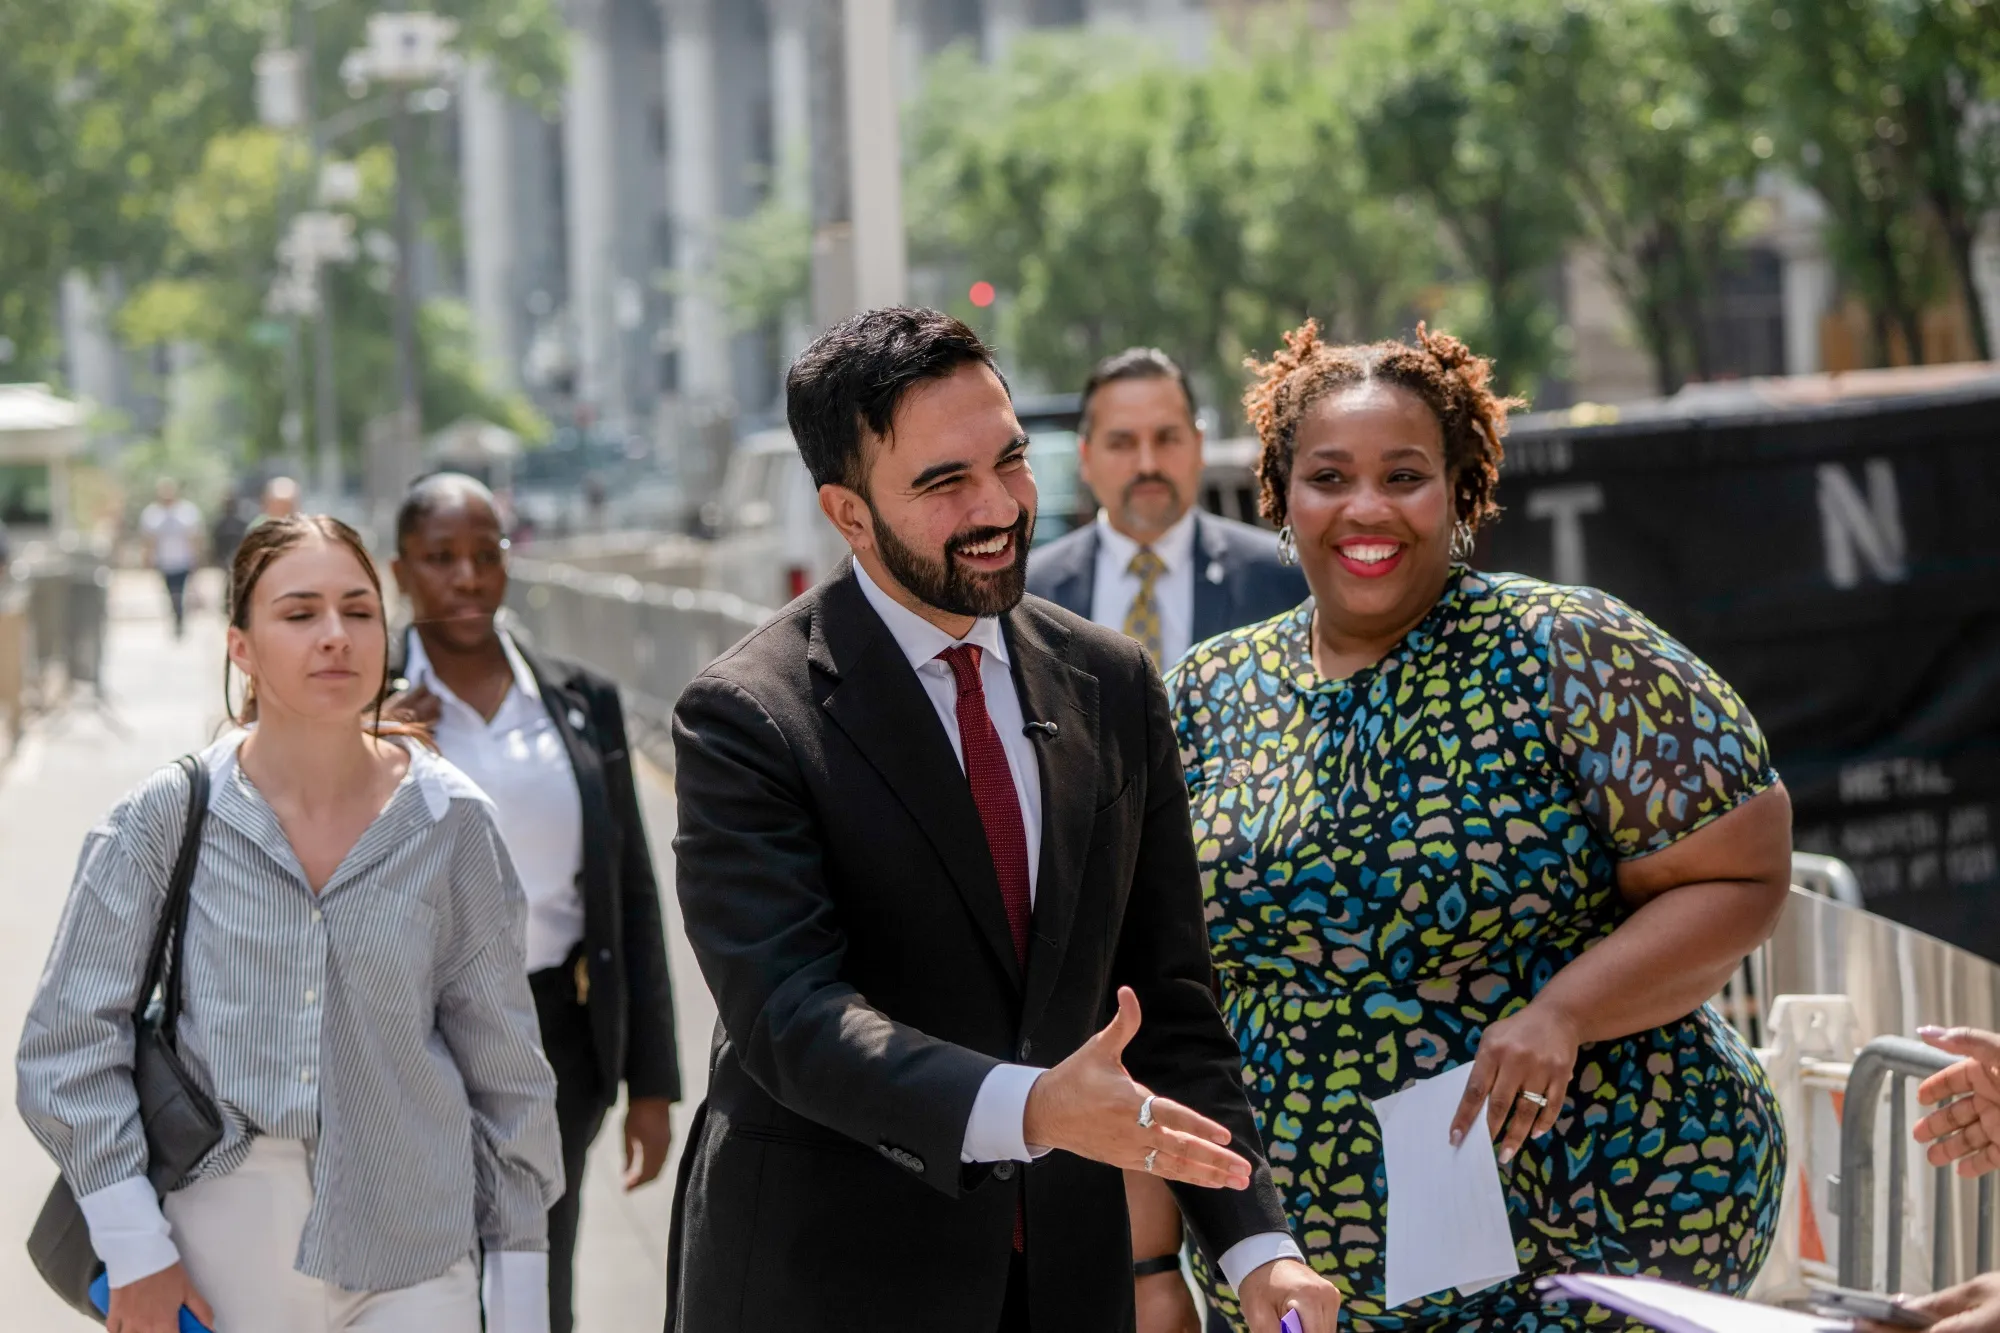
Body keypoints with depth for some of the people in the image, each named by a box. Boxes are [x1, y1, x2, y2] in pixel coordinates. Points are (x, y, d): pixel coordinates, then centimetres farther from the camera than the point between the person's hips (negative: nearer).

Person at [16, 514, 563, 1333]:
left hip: (407, 1265, 0)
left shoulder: (449, 824, -1)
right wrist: (134, 1250, -7)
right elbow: (67, 1043, -1)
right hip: (219, 1260, 0)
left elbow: (504, 1068, 5)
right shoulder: (168, 819, -3)